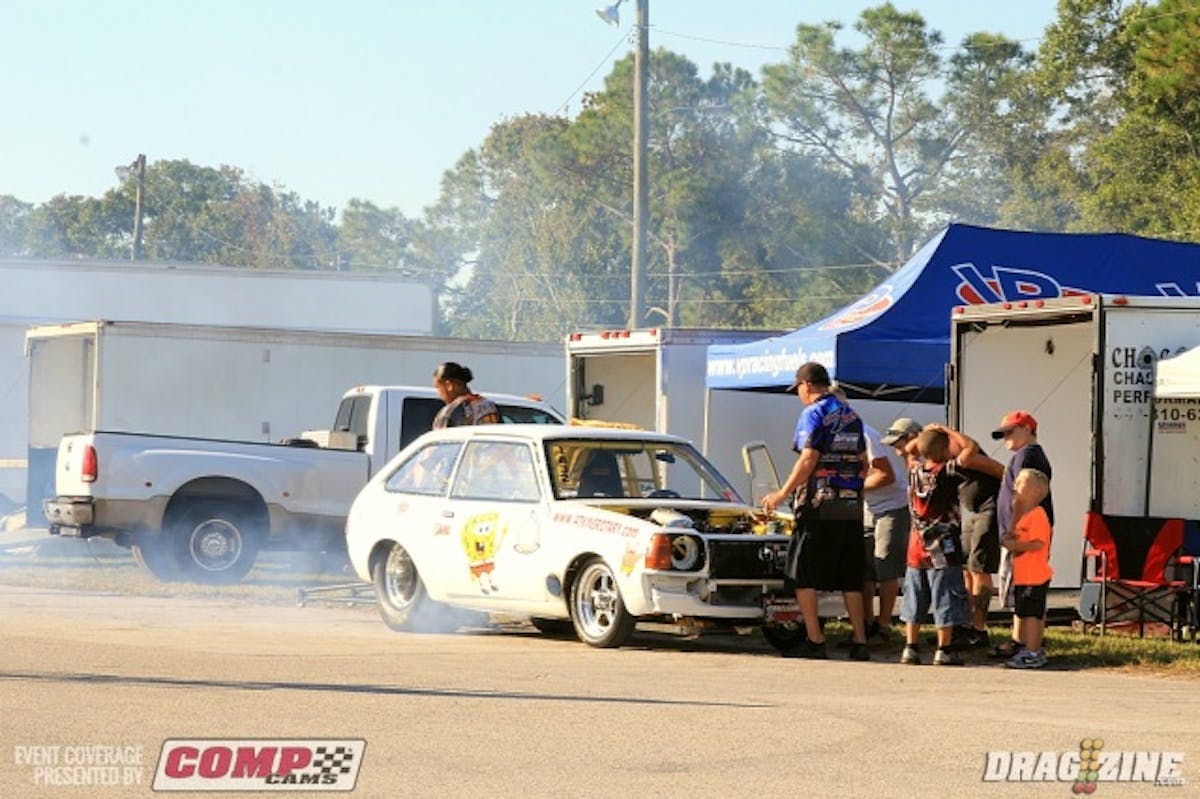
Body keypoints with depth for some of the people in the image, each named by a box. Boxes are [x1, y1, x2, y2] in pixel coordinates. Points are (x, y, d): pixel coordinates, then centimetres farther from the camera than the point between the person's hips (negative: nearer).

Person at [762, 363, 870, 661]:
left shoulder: (814, 414, -8)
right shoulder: (851, 415, 15)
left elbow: (808, 460, -16)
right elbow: (863, 464, 17)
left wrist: (783, 493, -12)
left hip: (819, 506, -7)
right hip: (851, 509, 7)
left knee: (803, 575, 0)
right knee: (850, 578, 10)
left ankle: (815, 640, -5)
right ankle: (859, 642, 7)